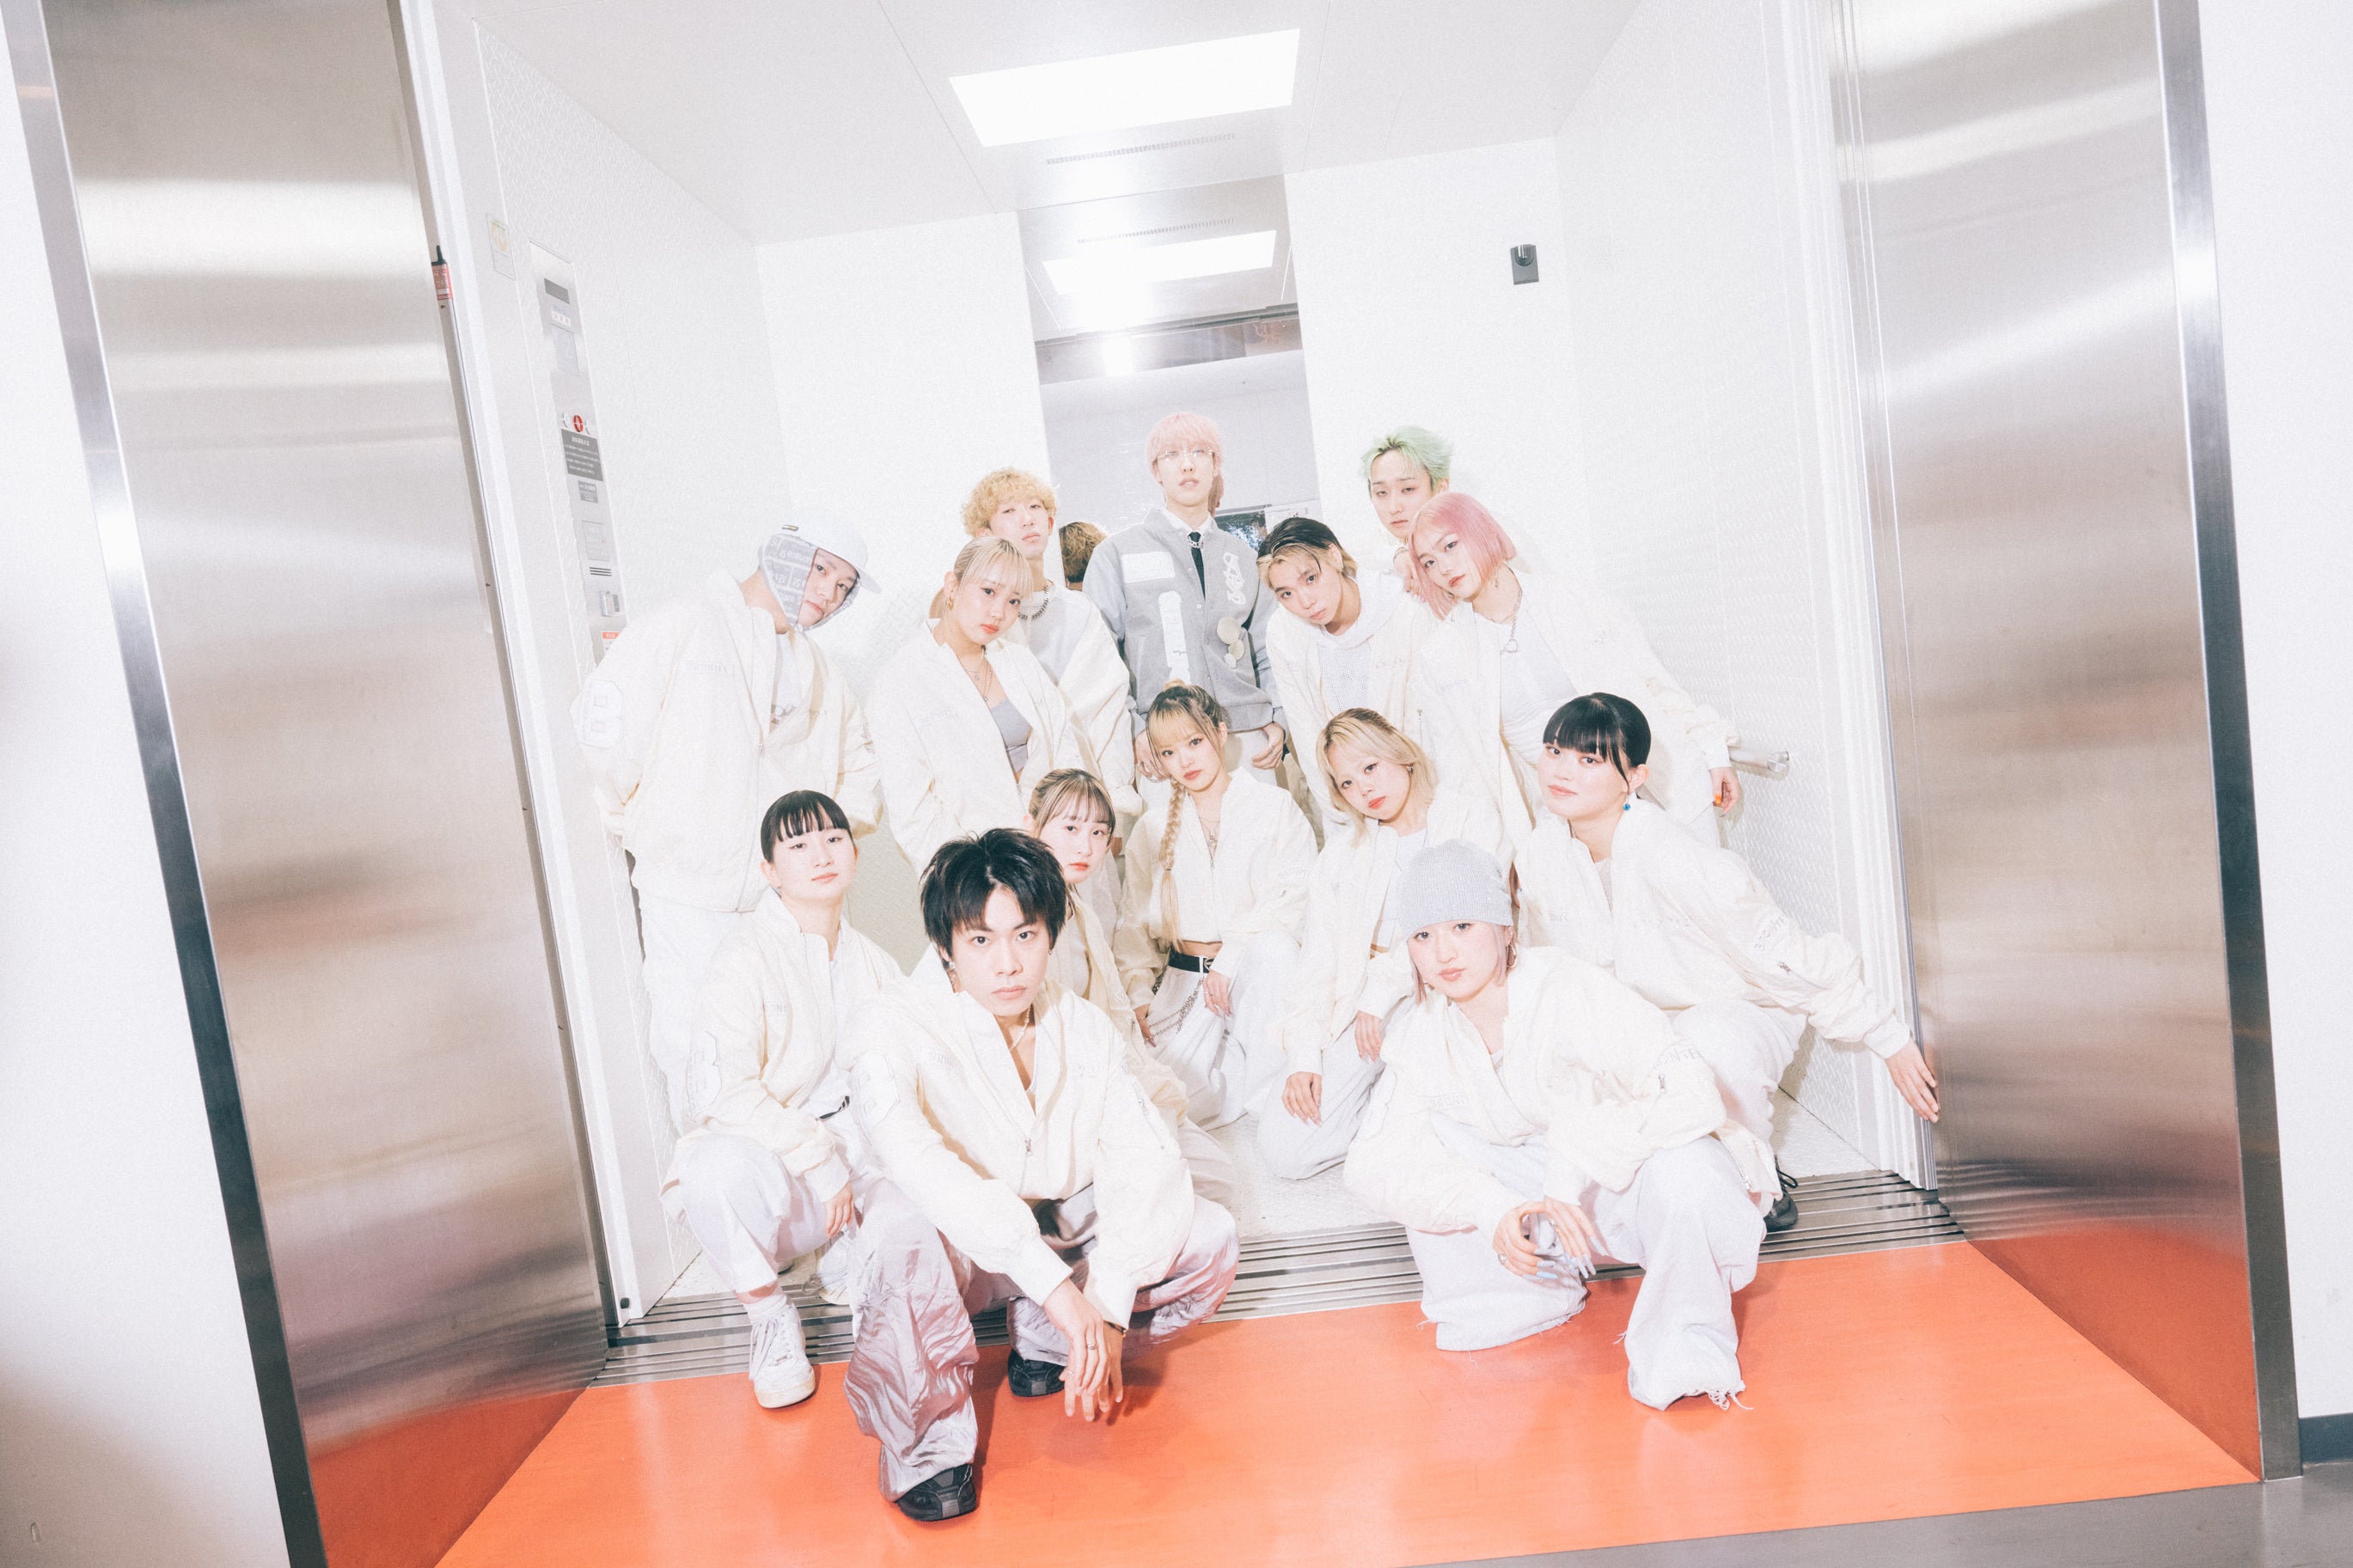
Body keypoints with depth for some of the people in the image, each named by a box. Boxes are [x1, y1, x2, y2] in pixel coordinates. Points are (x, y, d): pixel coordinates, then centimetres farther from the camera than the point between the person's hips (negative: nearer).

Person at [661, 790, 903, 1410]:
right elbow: (722, 1090, -22)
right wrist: (821, 1163, -22)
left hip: (853, 1146, 5)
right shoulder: (746, 957, -11)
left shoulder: (872, 961, 10)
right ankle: (768, 1313, -8)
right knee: (719, 1168, -38)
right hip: (765, 1155, -5)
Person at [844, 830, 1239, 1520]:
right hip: (951, 1245, -4)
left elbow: (1146, 1159, -14)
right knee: (901, 1217, -38)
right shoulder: (898, 1022, -19)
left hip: (1059, 1231, 4)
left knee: (1209, 1239, -15)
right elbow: (910, 1159, -38)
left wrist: (1108, 1309, -28)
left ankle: (1048, 1350, 8)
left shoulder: (1084, 1027, -5)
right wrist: (1054, 1283, -44)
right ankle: (927, 1443, -14)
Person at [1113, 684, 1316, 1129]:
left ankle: (1255, 1083, -19)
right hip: (1184, 978, 2)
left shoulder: (1275, 807, 4)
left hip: (1262, 974, -2)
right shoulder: (1153, 826, 14)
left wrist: (1230, 958, -16)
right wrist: (1139, 996, -1)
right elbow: (1134, 919, 13)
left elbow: (1297, 898, -7)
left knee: (1272, 947, -38)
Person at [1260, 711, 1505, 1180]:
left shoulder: (1472, 816, 5)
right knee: (1284, 1147, -14)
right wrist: (1303, 1057, -3)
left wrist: (1384, 988, -14)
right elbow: (1318, 958, 9)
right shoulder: (1342, 851, 18)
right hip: (1361, 1011, 4)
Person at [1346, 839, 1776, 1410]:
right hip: (1535, 1184, 5)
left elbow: (1694, 1092, -34)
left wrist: (1576, 1154, -42)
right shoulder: (1421, 1037, -12)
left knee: (1682, 1168, -39)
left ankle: (1687, 1344, -12)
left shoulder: (1571, 992, -27)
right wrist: (1492, 1209, -29)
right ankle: (1533, 1288, 2)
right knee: (1426, 1135, -14)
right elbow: (1374, 1160, -15)